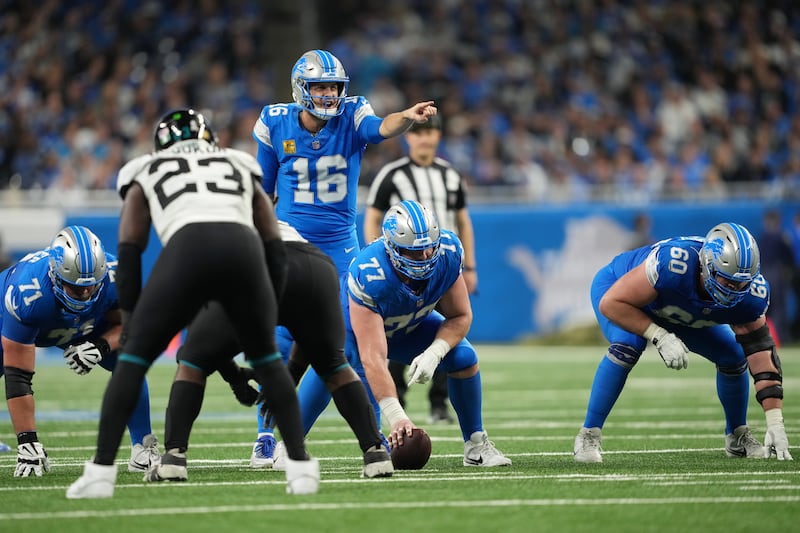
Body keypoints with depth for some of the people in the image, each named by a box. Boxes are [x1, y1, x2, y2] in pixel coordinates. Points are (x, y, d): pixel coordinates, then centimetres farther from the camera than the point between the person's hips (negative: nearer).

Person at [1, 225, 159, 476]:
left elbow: (126, 324, -13)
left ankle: (143, 447, -6)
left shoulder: (115, 277, -35)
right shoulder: (27, 294, -44)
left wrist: (101, 347, -37)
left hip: (85, 327, 3)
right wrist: (27, 443, -41)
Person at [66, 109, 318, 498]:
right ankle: (301, 466, 16)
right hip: (243, 247, 2)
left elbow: (129, 253, 23)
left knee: (134, 358, 15)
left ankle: (101, 471, 7)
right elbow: (275, 251, 32)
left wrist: (130, 317, 27)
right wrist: (267, 313, 38)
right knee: (266, 359, 25)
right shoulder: (240, 167, 38)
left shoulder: (146, 173, 34)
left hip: (187, 249, -2)